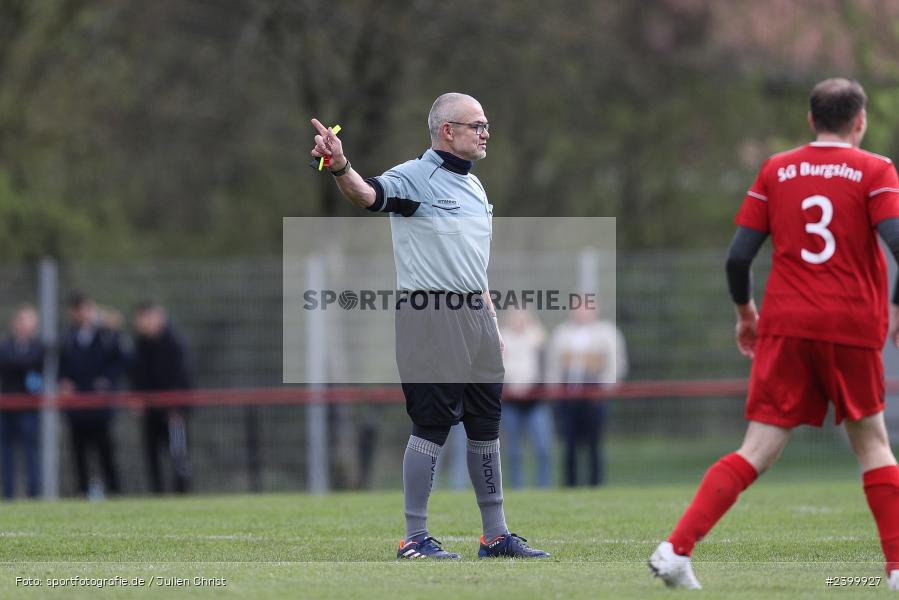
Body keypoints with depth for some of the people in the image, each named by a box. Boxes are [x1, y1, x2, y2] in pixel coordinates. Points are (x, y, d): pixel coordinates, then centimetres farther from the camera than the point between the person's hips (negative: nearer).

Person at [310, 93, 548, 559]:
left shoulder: (474, 187, 19)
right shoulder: (415, 178, -8)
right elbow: (369, 194, -29)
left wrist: (492, 326, 22)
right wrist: (341, 169, -50)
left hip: (473, 318, 8)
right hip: (428, 320, -8)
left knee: (486, 424, 12)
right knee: (432, 424, -8)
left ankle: (495, 535, 20)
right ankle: (415, 538, -2)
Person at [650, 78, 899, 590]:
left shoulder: (776, 171, 9)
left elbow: (738, 256, 6)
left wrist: (745, 309, 22)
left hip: (785, 327, 2)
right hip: (853, 327, -2)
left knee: (758, 452, -1)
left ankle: (677, 549, -16)